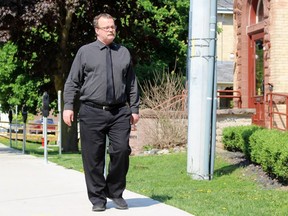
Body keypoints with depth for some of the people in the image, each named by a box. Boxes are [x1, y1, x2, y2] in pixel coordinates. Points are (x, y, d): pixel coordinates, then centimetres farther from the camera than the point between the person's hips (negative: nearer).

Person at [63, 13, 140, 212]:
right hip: (92, 112, -1)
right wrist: (68, 106, -5)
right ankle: (98, 198, 14)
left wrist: (135, 108, 11)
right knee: (93, 157, 1)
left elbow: (132, 83, 15)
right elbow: (72, 82, 4)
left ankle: (116, 193, 14)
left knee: (121, 151, -7)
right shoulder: (85, 52, 5)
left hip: (119, 112, 2)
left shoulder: (124, 53, 12)